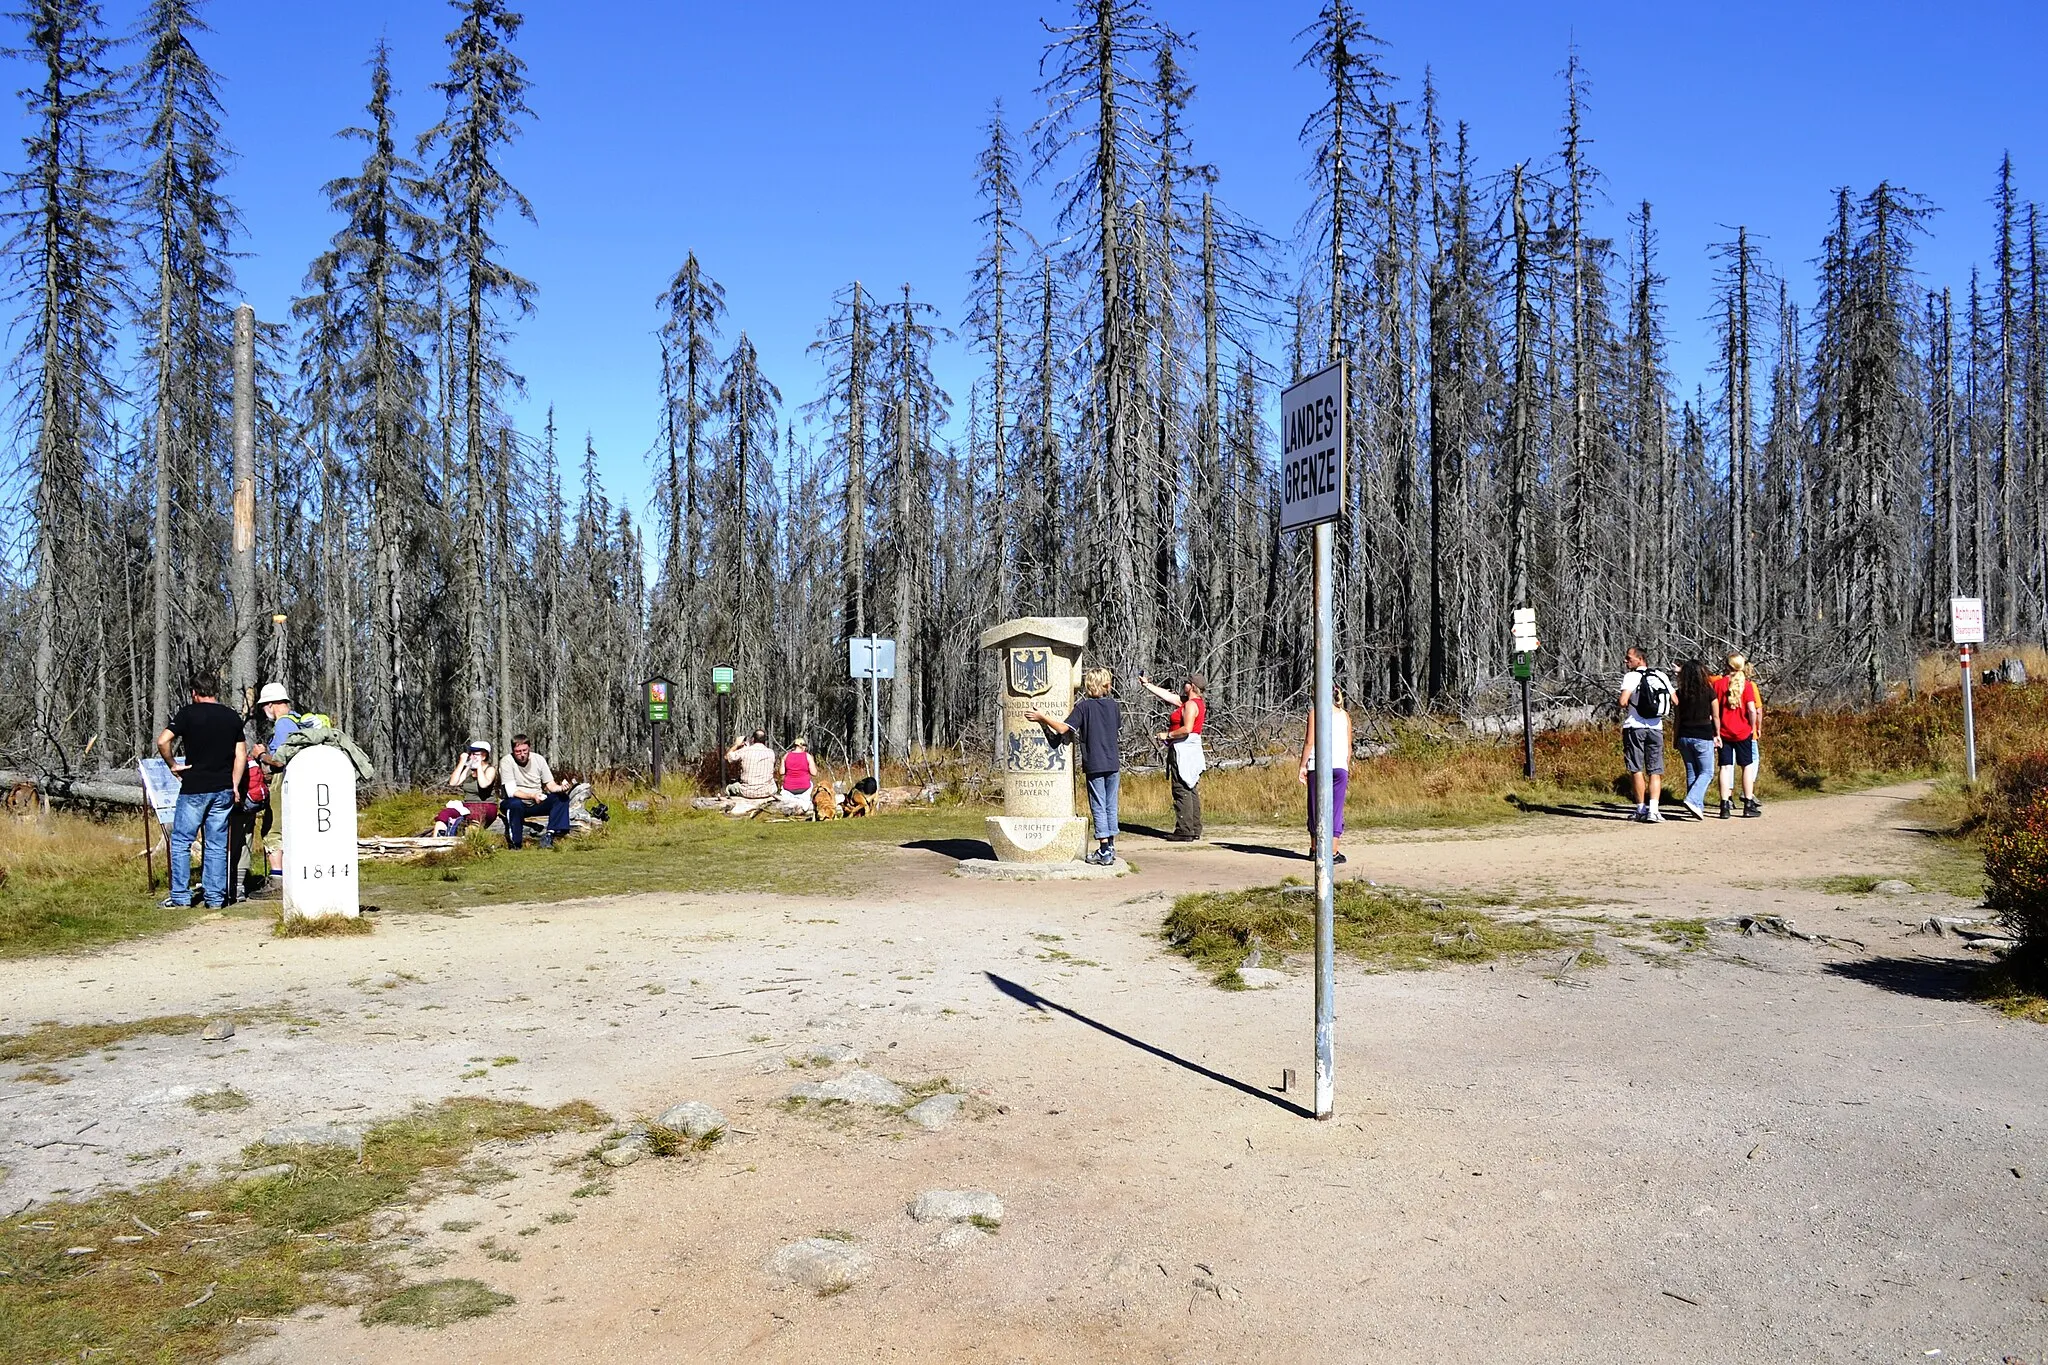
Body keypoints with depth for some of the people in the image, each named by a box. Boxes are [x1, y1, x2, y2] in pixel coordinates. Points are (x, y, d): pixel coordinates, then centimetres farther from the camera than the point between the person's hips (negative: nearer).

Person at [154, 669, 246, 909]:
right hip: (223, 790, 4)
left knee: (181, 842, 7)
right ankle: (215, 898, 8)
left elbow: (162, 741, -16)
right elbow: (241, 754, 8)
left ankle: (180, 897, 6)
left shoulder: (188, 713, -4)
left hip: (194, 789, -4)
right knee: (217, 845, 7)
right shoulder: (232, 717, 8)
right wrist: (234, 786, 13)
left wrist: (172, 764, -1)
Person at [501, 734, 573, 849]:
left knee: (562, 797, -19)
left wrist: (561, 788, -26)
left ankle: (549, 835, -24)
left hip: (537, 803, 4)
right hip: (518, 803, -4)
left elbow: (550, 785, -1)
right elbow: (511, 791, -22)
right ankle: (514, 842, -22)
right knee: (515, 804, -39)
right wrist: (532, 796, -39)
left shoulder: (538, 759, -3)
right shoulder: (507, 762, -15)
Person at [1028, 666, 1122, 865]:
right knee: (1111, 806, 12)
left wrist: (1043, 718, -9)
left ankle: (1104, 851, -1)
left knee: (1098, 807, 0)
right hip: (1113, 764, 4)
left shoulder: (1083, 707, -8)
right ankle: (1111, 847, 17)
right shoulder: (1113, 705, 6)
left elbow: (1063, 729, -18)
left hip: (1094, 765, -4)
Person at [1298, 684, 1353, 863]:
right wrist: (1347, 770, 19)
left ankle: (1315, 848, 21)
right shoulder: (1345, 715, 11)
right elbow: (1349, 747, 11)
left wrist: (1302, 766, -2)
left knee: (1316, 808, 9)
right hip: (1340, 766, 3)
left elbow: (1309, 742, -7)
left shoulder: (1315, 712, -1)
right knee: (1336, 809, 3)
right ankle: (1333, 852, -2)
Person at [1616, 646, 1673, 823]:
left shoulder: (1631, 676, -7)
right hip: (1656, 728, 4)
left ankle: (1641, 809, 8)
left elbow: (1623, 702, -19)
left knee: (1637, 770, 5)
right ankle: (1653, 810, -10)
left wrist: (1618, 703, 4)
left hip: (1634, 727, -4)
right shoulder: (1661, 676, 8)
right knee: (1655, 771, 4)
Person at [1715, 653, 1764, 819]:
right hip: (1743, 732, -1)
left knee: (1726, 766, 3)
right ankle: (1748, 804, 13)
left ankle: (1725, 805, -2)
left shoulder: (1718, 683, -3)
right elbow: (1753, 709, -13)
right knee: (1747, 766, 12)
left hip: (1723, 732, 1)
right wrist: (1755, 727, 2)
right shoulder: (1747, 685, -7)